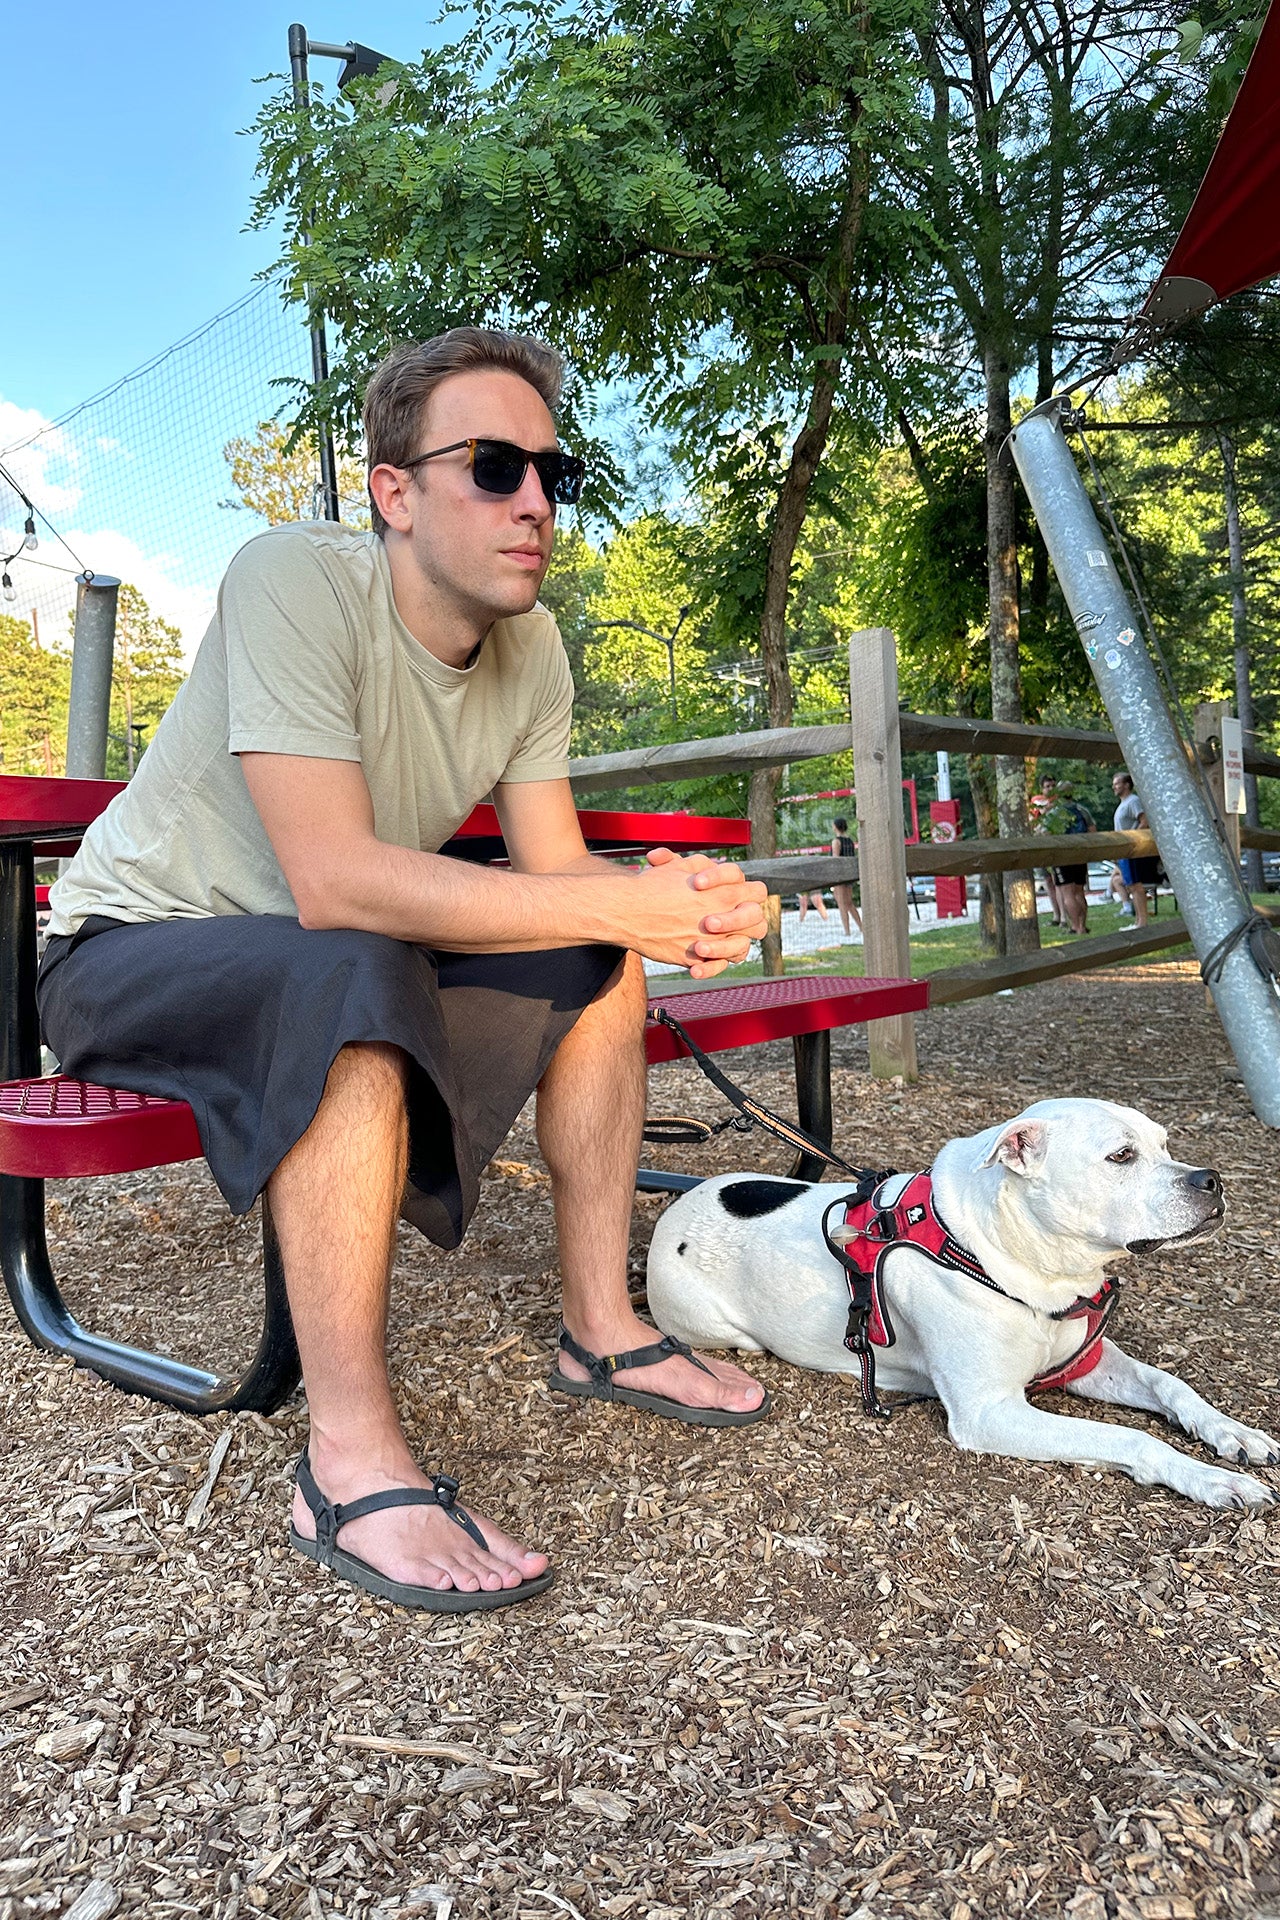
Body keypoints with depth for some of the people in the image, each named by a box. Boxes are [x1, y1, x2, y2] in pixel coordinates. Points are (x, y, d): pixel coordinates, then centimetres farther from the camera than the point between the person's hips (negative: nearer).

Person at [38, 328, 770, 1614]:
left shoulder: (529, 647, -4)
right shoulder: (295, 579, -25)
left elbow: (556, 876, -6)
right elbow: (334, 882, -35)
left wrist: (671, 905, -28)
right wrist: (625, 900, -35)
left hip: (333, 957, 7)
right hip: (132, 949, -7)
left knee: (599, 966, -5)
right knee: (356, 982, -37)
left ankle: (600, 1330, 4)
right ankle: (352, 1465, -29)